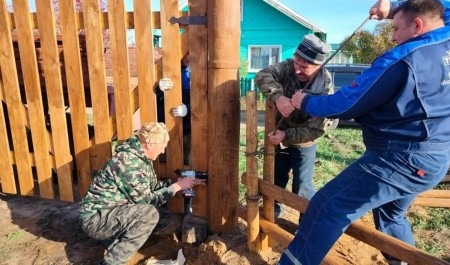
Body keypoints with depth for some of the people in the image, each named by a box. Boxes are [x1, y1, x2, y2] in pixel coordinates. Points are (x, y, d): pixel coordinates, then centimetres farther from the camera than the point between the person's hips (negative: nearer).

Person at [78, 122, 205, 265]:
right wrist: (176, 187, -16)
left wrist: (177, 182, 3)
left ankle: (118, 242, 12)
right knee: (150, 214, -27)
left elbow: (152, 186, 13)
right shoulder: (128, 161, -26)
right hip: (95, 218, -9)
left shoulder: (142, 157, 2)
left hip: (113, 212, 10)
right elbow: (146, 201, -23)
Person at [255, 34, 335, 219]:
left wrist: (286, 135, -31)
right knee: (275, 181, 19)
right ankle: (273, 212, 43)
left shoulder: (325, 89, -26)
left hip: (303, 144, -4)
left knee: (301, 189, 1)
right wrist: (278, 96, -49)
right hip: (277, 136, 4)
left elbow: (316, 129, -24)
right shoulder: (289, 67, -17)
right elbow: (263, 76, -32)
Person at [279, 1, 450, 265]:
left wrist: (306, 102, 1)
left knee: (327, 208, -8)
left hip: (401, 158, -9)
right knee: (391, 213, 31)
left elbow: (346, 104, -13)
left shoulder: (402, 59, -16)